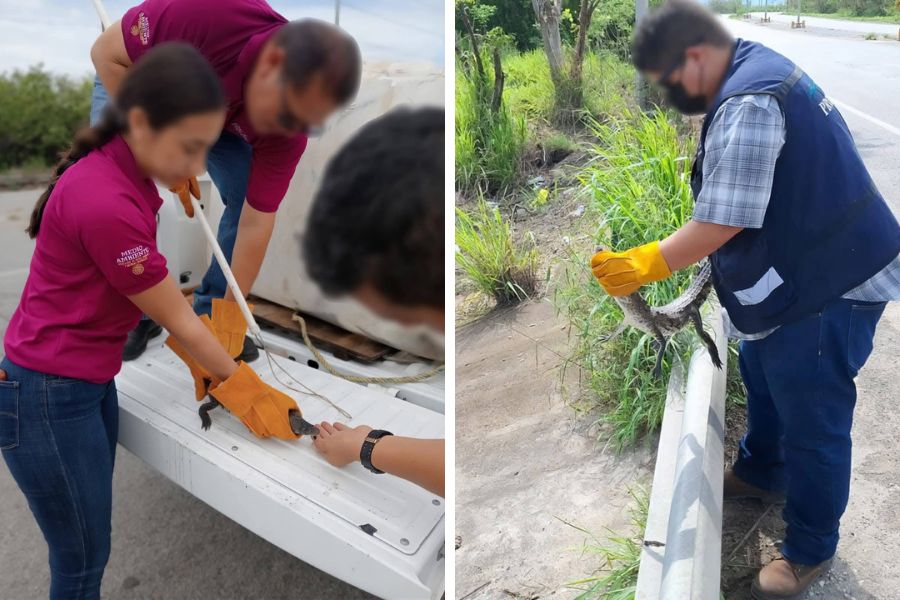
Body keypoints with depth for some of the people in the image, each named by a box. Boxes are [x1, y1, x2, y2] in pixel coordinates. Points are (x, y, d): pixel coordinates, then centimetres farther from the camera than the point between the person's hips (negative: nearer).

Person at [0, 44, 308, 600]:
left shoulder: (121, 174, -1)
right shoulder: (105, 204, -29)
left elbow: (161, 301, 8)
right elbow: (177, 320, -18)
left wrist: (211, 364, 7)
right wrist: (244, 389, -6)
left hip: (90, 384, 8)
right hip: (48, 400, -8)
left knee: (88, 549, 21)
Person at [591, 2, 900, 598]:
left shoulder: (746, 105, -27)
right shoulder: (759, 69, 7)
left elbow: (721, 223, -27)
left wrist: (641, 267, -19)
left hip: (830, 284, -11)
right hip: (802, 270, 11)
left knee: (811, 417, 4)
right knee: (762, 375, 26)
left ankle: (811, 549, 24)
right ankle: (760, 472, 50)